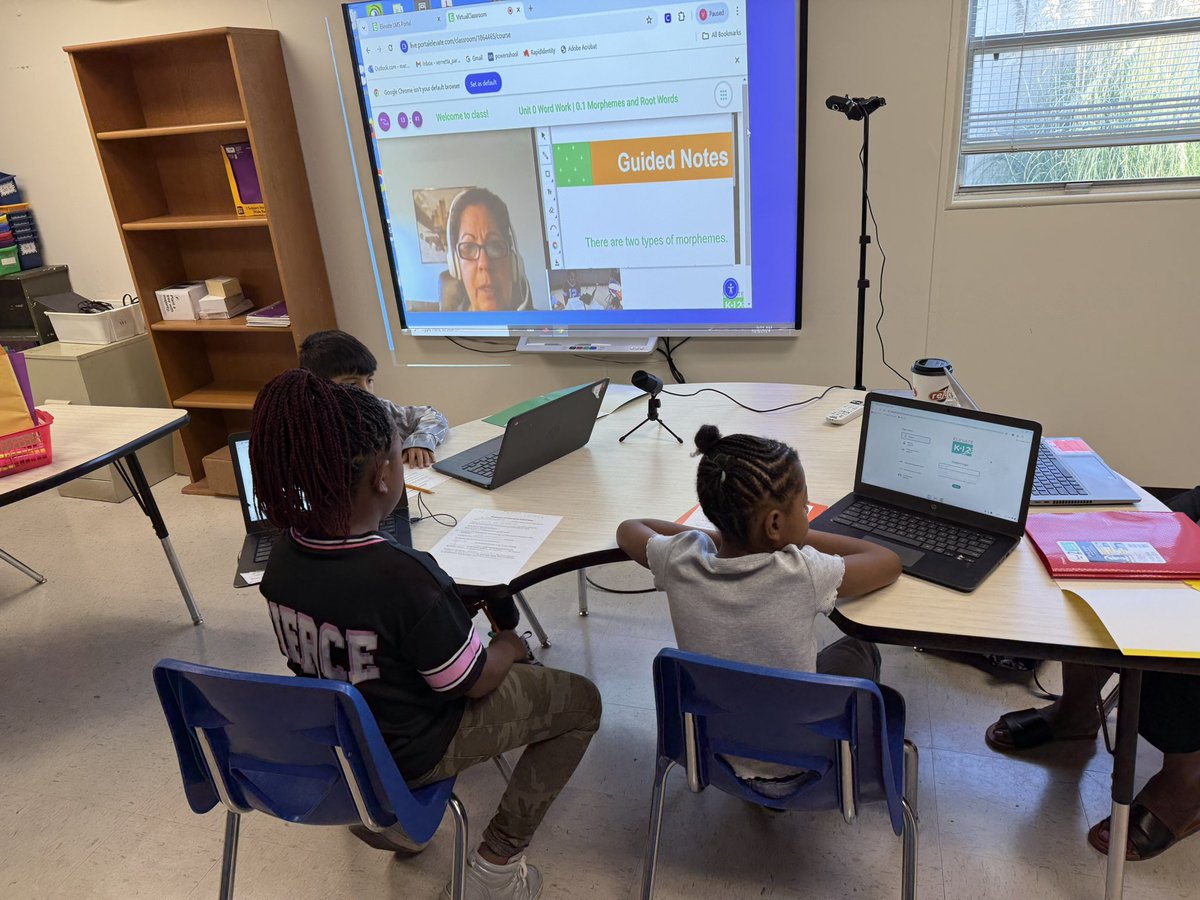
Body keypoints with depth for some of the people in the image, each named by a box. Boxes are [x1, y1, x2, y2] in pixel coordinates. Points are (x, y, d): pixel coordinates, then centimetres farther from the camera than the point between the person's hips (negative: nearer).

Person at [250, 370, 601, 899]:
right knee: (580, 701, 7)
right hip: (407, 754, -6)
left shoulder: (282, 555, -13)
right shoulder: (404, 577, -35)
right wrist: (511, 647, 1)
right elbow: (476, 682, -21)